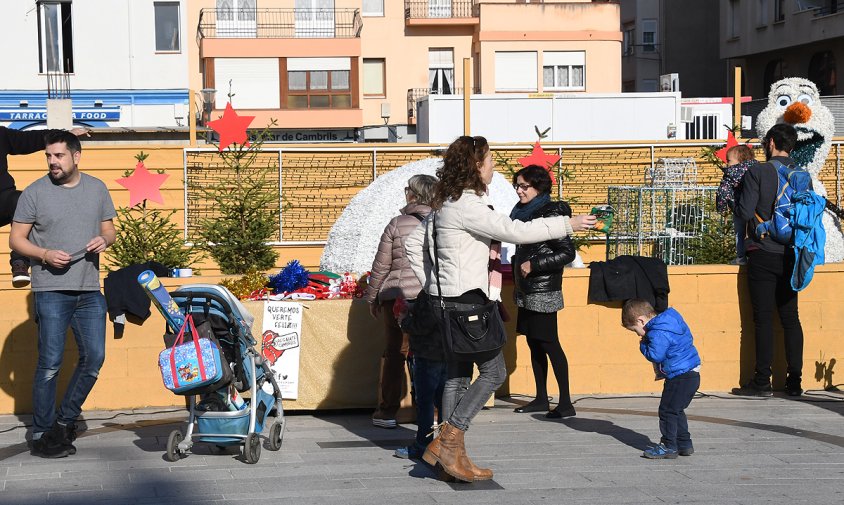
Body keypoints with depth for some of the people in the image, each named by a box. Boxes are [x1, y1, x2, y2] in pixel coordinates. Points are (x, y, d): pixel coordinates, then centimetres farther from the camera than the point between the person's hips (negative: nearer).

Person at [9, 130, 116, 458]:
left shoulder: (97, 189, 10)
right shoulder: (35, 192, -2)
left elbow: (109, 229, 18)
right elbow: (16, 239, 0)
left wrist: (105, 240, -6)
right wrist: (45, 254, -17)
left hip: (90, 290, 4)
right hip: (52, 290, -4)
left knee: (94, 357, 5)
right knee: (50, 363, -5)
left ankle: (65, 420, 22)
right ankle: (42, 434, 4)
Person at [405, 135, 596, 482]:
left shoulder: (447, 204, 14)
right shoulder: (466, 205, -17)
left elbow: (413, 243, 20)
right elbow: (515, 232, -22)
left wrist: (431, 285, 16)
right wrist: (568, 224, -15)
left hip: (448, 298, 10)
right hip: (466, 300, -10)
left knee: (458, 374, 11)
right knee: (493, 372, -3)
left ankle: (450, 453, 13)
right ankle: (447, 443, -5)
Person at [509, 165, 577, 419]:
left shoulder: (551, 213, -13)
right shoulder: (522, 212, 12)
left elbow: (567, 253, -17)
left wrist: (533, 265, -18)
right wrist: (517, 264, 11)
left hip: (543, 290, -9)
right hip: (526, 291, 9)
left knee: (549, 343, -8)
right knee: (534, 343, 12)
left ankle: (566, 402, -4)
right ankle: (540, 398, 20)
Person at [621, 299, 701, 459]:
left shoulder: (658, 334, -20)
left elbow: (655, 355, -23)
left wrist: (643, 346, -4)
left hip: (681, 377, -11)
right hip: (691, 374, 11)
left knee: (668, 410, -3)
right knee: (676, 411, 19)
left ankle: (668, 447, 2)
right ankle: (684, 444, 24)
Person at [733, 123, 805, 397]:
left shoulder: (757, 172, -10)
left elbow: (744, 213, -12)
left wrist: (737, 204, 9)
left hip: (763, 255, -5)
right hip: (791, 256, 5)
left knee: (764, 318, -2)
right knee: (791, 318, 8)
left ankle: (762, 382, -1)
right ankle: (794, 381, 9)